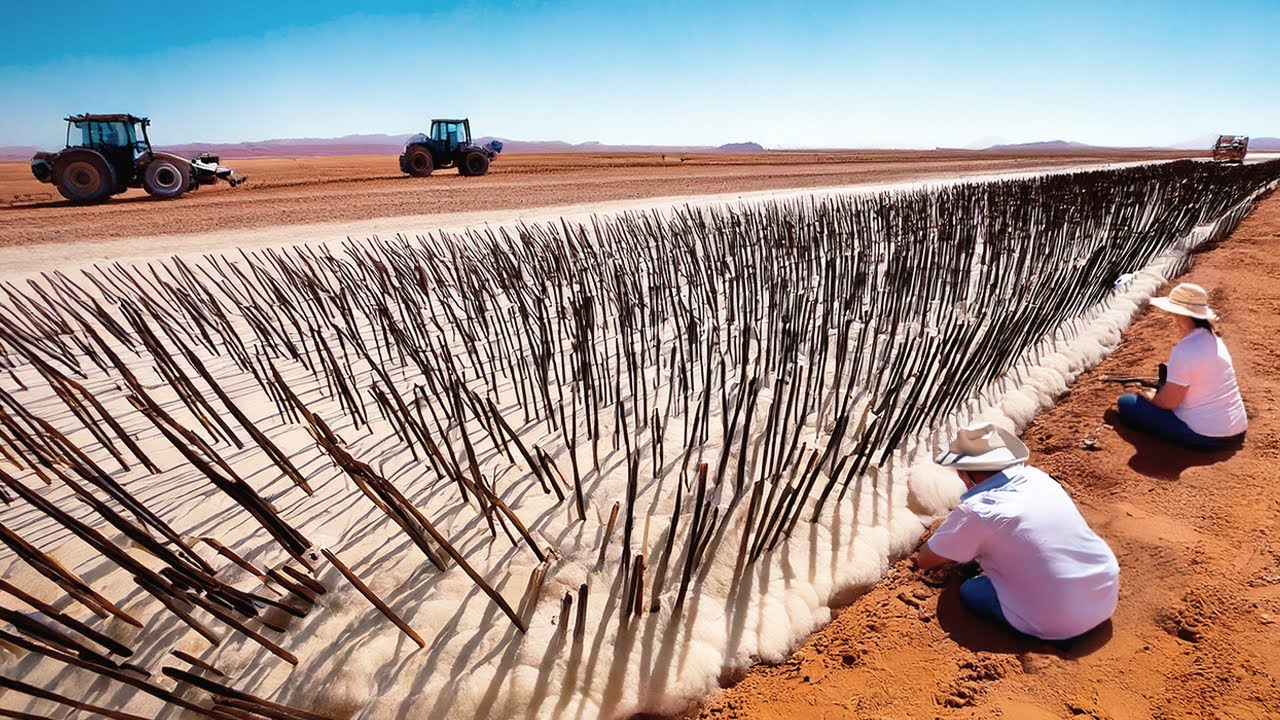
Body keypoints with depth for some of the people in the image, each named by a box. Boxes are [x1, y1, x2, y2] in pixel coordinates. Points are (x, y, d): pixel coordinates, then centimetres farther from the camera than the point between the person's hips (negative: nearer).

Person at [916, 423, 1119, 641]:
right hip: (1108, 600, 6)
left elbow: (924, 561, -3)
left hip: (1060, 625, -6)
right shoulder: (1036, 476, 0)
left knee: (969, 590, 6)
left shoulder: (974, 511, -17)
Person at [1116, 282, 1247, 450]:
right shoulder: (1213, 339, 4)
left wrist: (1147, 395, 1)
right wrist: (1162, 388, 12)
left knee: (1127, 403, -6)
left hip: (1206, 437, -9)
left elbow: (1168, 402, -17)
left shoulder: (1183, 351, -22)